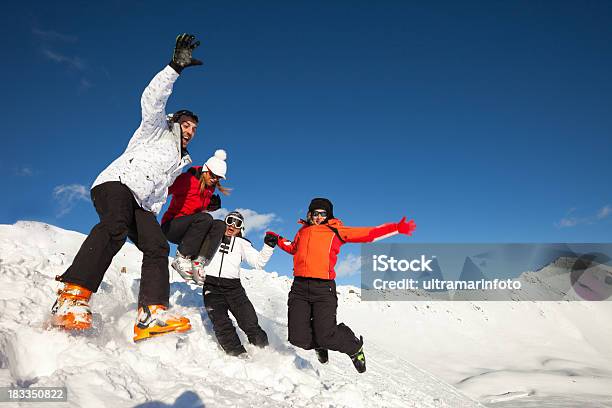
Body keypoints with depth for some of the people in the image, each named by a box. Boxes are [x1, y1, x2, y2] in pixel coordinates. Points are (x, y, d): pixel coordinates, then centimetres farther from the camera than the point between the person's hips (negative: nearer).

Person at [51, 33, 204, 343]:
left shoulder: (180, 162, 32)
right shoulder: (157, 129, 14)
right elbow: (153, 98, -4)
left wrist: (152, 218, 24)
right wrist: (175, 67, -11)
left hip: (140, 202, 7)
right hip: (116, 183, -7)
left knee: (157, 248, -17)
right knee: (116, 226, -37)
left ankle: (151, 315, -30)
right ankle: (71, 297, -47)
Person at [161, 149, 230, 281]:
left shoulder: (210, 188, 9)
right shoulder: (188, 179, -14)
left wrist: (211, 205, 2)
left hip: (187, 233, 7)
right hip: (170, 227, -7)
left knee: (220, 225, -15)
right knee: (205, 218, -31)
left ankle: (198, 262, -26)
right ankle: (181, 258, -24)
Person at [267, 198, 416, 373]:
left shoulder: (335, 231, 8)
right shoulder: (303, 231, 19)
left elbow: (369, 233, 4)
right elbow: (292, 248, 42)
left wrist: (397, 228, -2)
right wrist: (279, 240, 28)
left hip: (323, 288, -3)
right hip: (300, 287, 4)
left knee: (325, 336, -14)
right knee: (298, 338, -4)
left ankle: (355, 348, 20)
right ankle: (319, 345, 33)